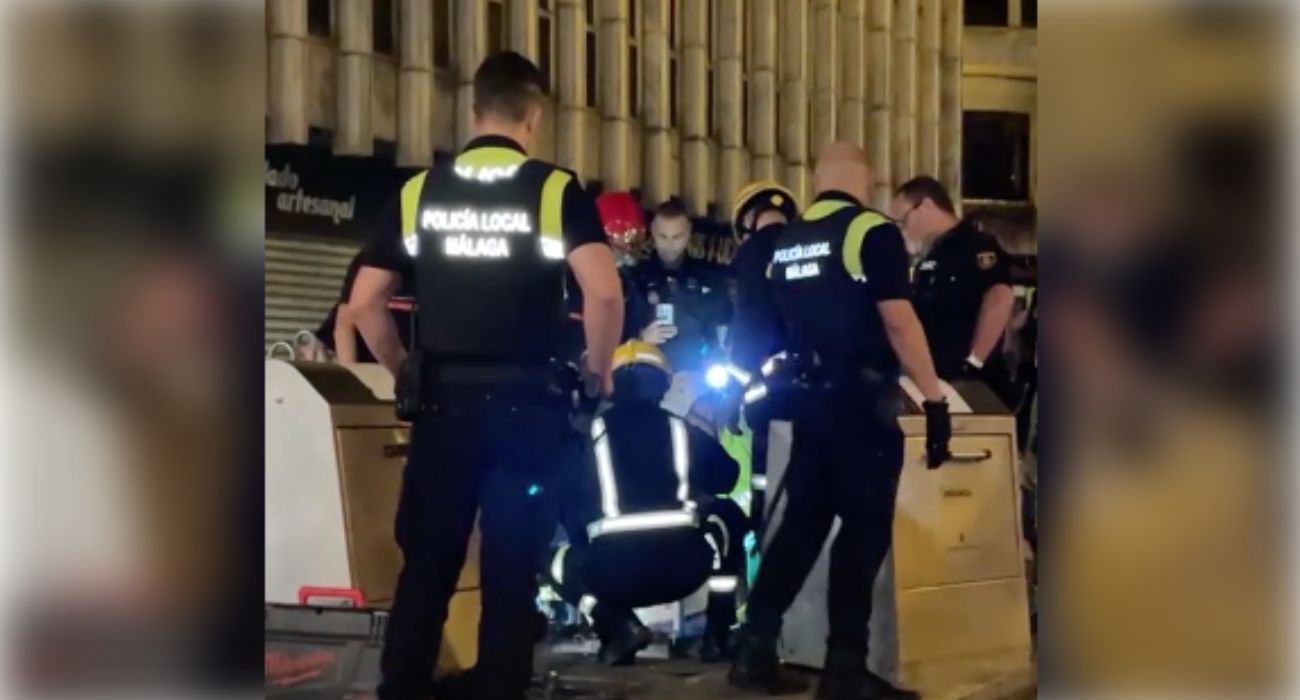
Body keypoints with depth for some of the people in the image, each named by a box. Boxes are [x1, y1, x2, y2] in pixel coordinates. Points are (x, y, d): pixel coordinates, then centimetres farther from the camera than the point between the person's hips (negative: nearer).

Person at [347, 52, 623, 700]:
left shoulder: (418, 190, 6)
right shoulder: (554, 189, -4)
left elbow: (364, 303, 5)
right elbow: (604, 293, -16)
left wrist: (405, 372, 17)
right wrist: (597, 369, -1)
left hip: (442, 399, 3)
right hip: (524, 401, -2)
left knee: (425, 564, 9)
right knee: (511, 572, 5)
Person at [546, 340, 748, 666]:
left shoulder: (592, 430, 14)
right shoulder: (684, 428, 17)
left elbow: (570, 506, 18)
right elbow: (726, 477, 30)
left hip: (613, 572, -1)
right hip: (686, 567, 1)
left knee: (558, 561, 32)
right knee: (729, 517, 32)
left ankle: (618, 627, 4)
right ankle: (717, 633, 21)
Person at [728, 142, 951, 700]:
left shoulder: (785, 241, 12)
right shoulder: (873, 232, -10)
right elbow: (898, 321, -17)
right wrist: (934, 396, -16)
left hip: (808, 397, 7)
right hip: (861, 400, -7)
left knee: (803, 521, 12)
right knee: (864, 529, -1)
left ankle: (755, 648, 10)